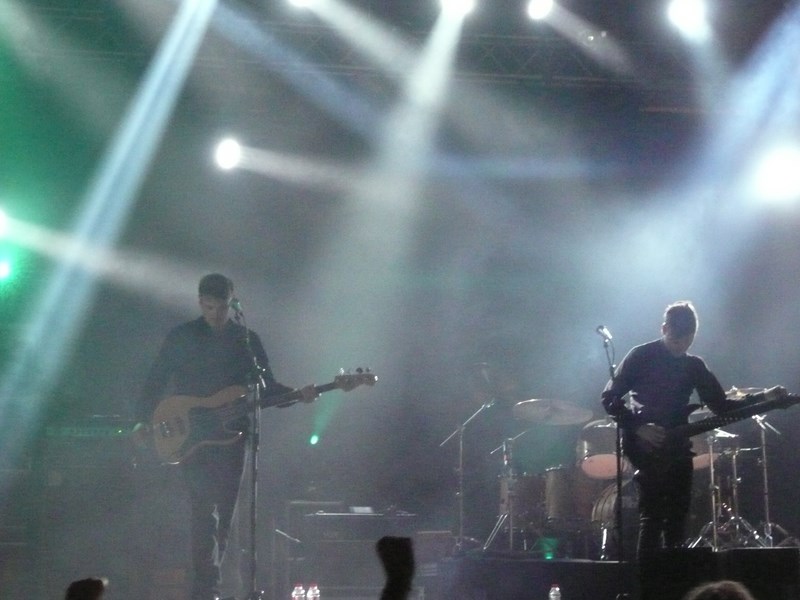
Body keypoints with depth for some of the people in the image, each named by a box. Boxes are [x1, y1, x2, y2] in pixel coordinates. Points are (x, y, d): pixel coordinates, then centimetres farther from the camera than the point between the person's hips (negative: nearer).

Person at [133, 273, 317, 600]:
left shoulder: (247, 340, 9)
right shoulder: (180, 337, 2)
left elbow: (267, 386, 10)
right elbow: (155, 383, 3)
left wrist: (297, 395, -7)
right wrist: (143, 421, -7)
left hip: (230, 435, 3)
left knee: (223, 512, 4)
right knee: (204, 508, -17)